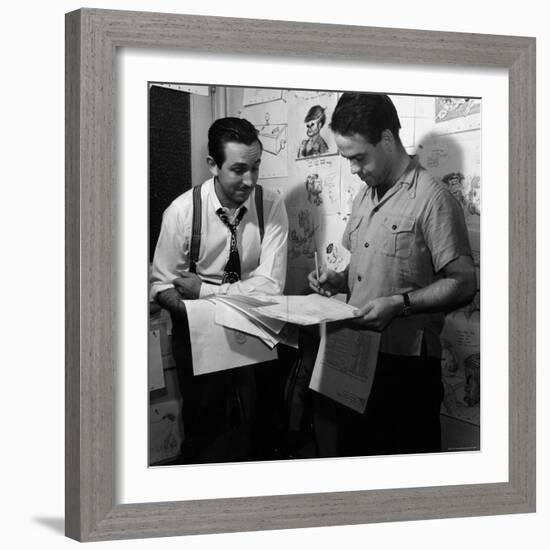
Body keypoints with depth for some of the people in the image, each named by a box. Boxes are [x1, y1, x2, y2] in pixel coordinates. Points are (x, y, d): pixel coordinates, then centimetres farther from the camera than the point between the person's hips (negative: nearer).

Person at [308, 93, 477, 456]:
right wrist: (338, 281, 4)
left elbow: (463, 284, -15)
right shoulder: (365, 197, 14)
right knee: (353, 452, 17)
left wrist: (399, 304, -24)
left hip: (405, 363, -8)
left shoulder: (432, 198, -13)